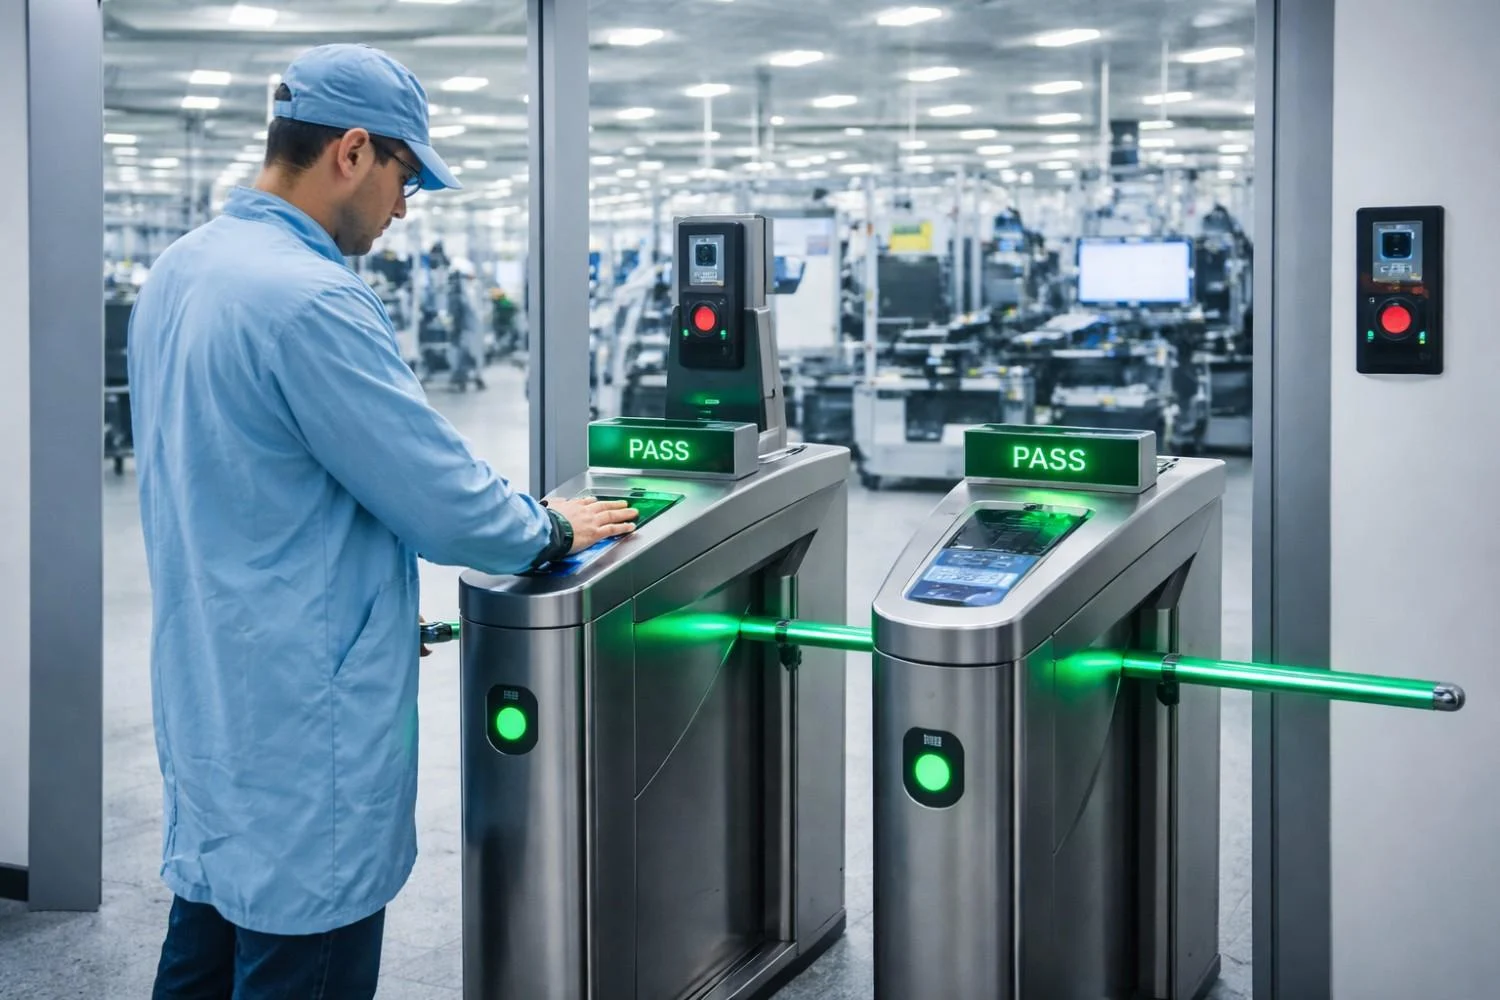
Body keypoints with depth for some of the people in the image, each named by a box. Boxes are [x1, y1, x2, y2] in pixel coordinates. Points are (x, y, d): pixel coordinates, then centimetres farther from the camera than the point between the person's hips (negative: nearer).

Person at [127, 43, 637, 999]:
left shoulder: (179, 272, 7)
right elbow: (448, 503, -18)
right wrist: (554, 528, 1)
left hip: (206, 706, 9)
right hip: (304, 736, -9)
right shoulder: (311, 299, -22)